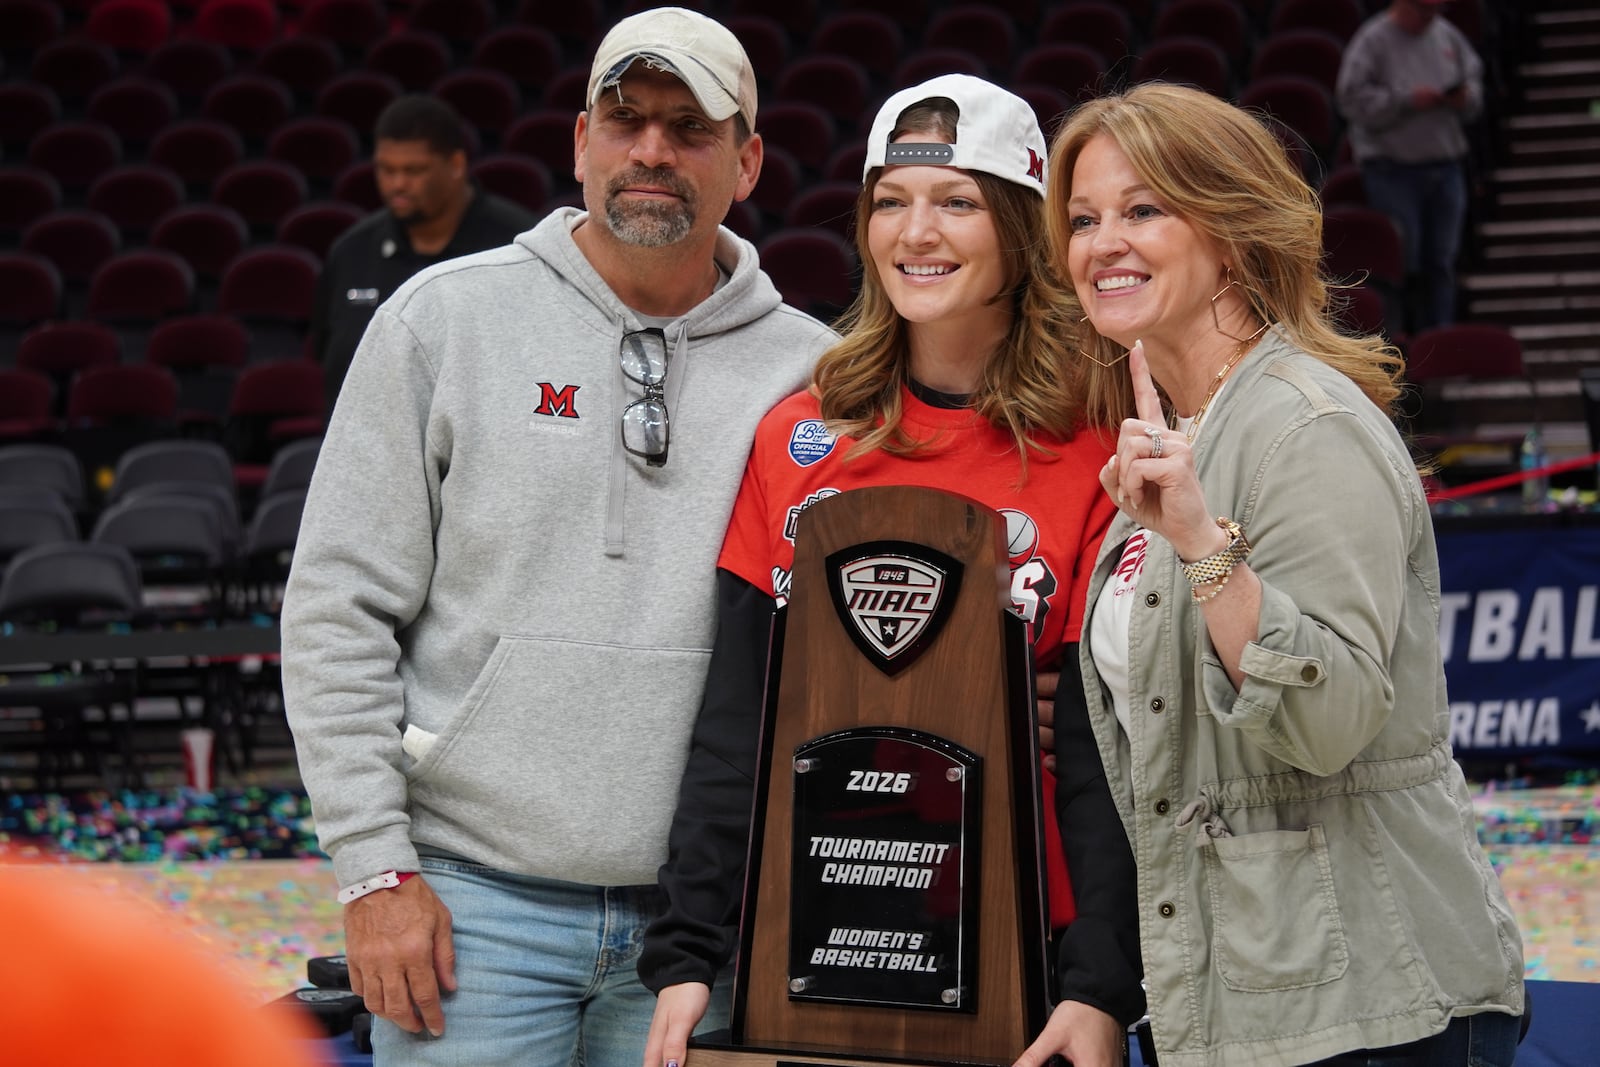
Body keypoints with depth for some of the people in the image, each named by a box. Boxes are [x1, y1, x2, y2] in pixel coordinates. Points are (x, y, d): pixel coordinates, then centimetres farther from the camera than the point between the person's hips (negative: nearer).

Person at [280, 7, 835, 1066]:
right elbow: (340, 608, 0)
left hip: (706, 918, 2)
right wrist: (376, 868, -6)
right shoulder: (446, 320, 2)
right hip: (475, 898, -2)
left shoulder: (811, 373, 6)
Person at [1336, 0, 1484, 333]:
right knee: (1402, 264, -6)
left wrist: (1466, 98, -3)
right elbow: (1354, 99, -13)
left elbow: (1474, 78, 20)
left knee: (1441, 263, 6)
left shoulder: (1447, 36, 11)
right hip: (1394, 171, -5)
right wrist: (1407, 102, -19)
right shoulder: (1372, 41, -7)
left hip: (1446, 165, 5)